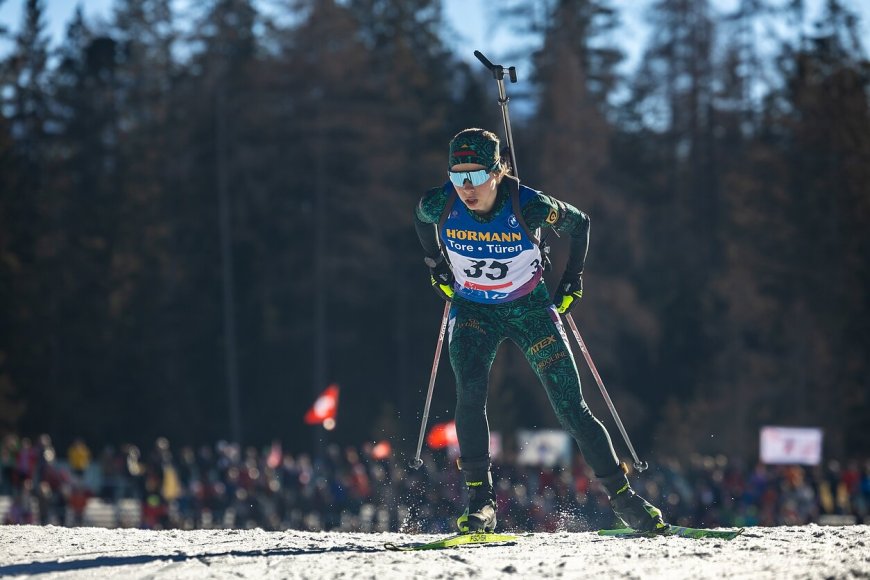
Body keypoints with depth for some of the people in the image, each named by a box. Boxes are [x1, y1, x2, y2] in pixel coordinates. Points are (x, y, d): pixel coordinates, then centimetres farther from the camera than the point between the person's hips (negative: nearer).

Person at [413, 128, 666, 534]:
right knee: (470, 393, -24)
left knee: (571, 409, -4)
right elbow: (421, 219, 7)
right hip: (472, 311, 1)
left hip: (530, 309, -1)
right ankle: (479, 501, -19)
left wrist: (572, 283, -3)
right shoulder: (439, 205, -20)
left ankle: (621, 496, 9)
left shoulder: (529, 207, -26)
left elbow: (579, 223, -5)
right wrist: (436, 267, 10)